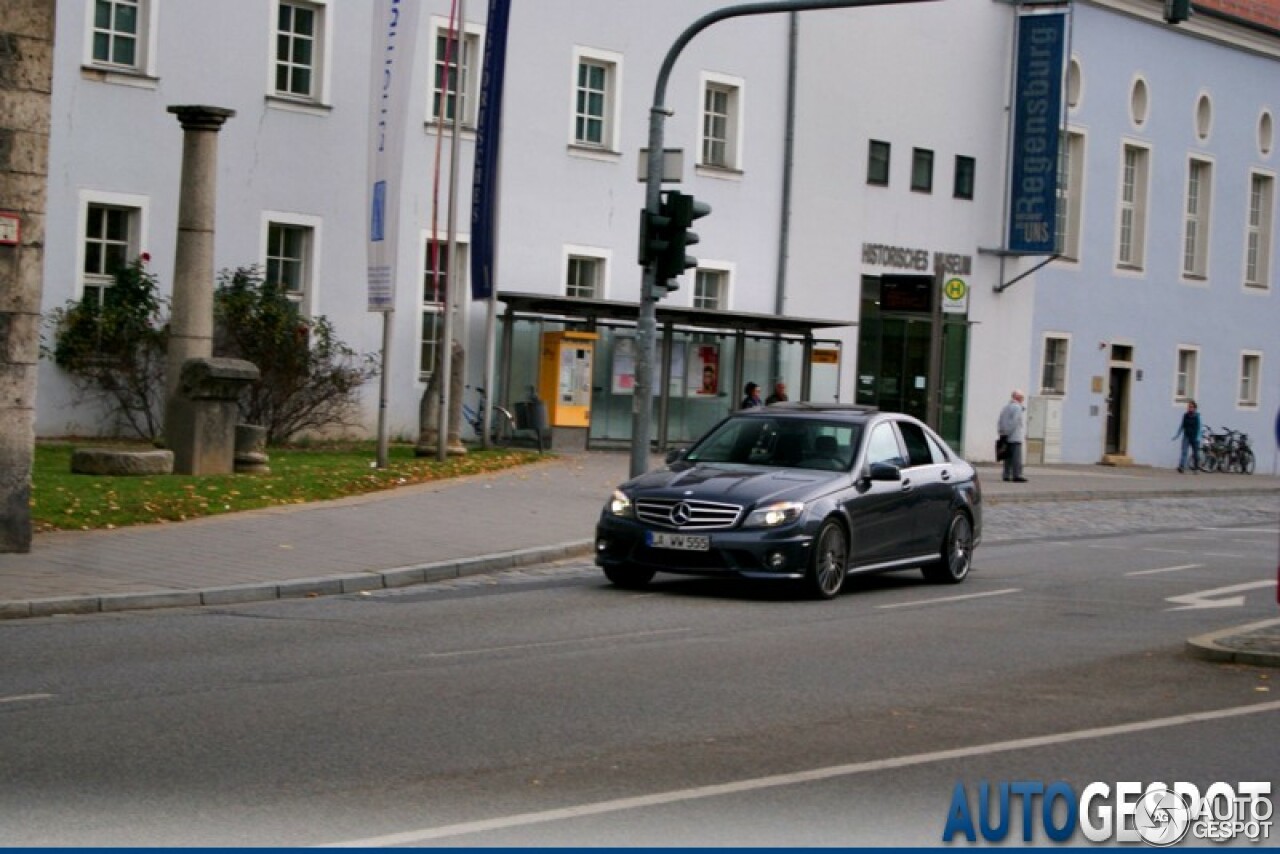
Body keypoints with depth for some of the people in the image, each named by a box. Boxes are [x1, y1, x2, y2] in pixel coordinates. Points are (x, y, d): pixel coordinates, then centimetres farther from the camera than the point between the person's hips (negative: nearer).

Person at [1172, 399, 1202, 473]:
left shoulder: (1197, 416, -5)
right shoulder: (1185, 415, 3)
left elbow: (1199, 427, -7)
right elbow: (1182, 426, 11)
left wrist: (1198, 437, -16)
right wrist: (1177, 434, 9)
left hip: (1194, 437, -1)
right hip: (1186, 436, 1)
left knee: (1196, 453, 7)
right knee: (1184, 452, -11)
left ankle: (1196, 468, 21)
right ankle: (1181, 467, -19)